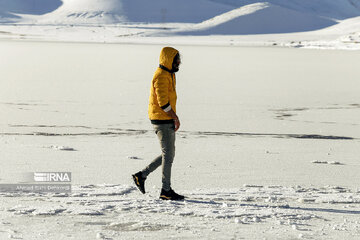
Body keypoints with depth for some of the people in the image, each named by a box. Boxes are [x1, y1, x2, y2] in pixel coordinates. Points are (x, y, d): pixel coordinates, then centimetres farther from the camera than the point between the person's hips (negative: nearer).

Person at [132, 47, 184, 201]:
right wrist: (175, 117, -16)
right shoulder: (161, 76, -17)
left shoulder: (169, 74, 16)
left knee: (168, 154, 14)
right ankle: (166, 190, 2)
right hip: (162, 120, -10)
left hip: (167, 120, 10)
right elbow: (163, 102, -22)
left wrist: (174, 118, 14)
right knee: (168, 154, -5)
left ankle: (141, 176, 20)